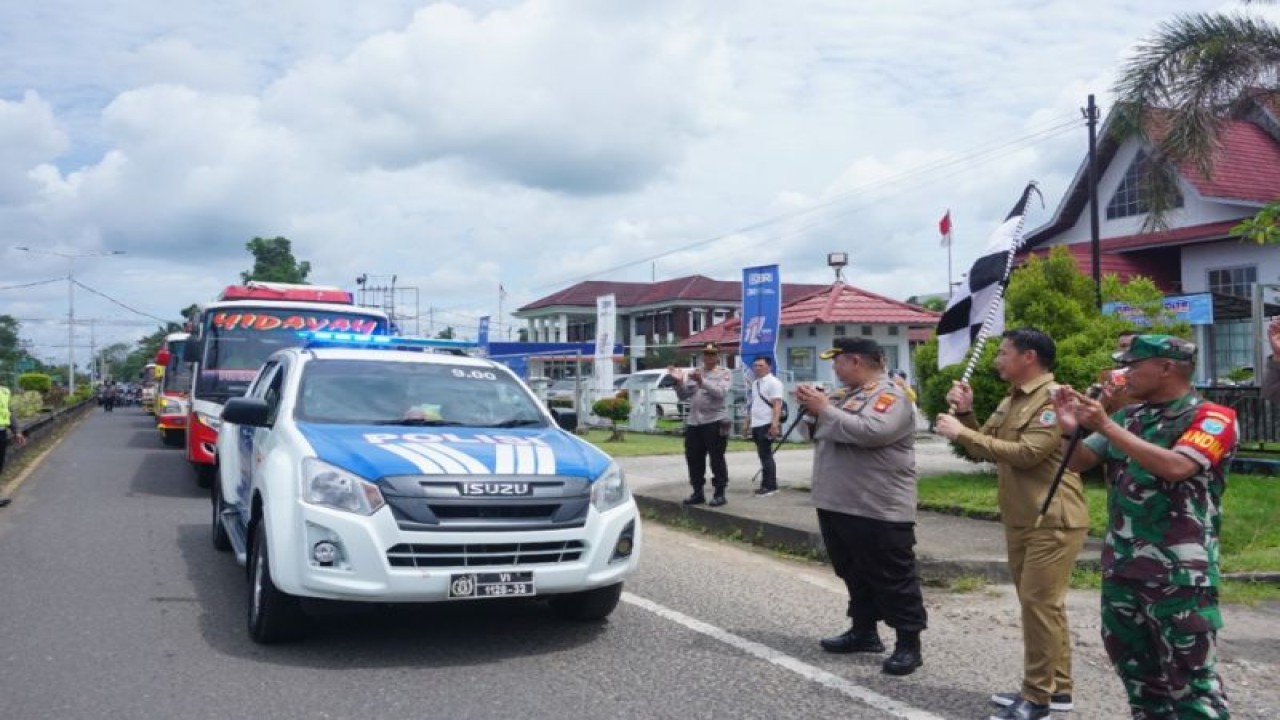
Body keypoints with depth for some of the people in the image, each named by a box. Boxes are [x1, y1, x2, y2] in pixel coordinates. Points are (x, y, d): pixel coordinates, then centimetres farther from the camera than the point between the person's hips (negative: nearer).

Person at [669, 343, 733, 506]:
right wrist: (679, 382, -6)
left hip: (715, 422, -5)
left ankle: (719, 493, 5)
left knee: (717, 459, -3)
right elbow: (683, 396, 12)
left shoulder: (724, 373, 1)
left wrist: (702, 381, -25)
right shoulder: (692, 373, 14)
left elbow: (721, 392, -17)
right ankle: (698, 492, 19)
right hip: (693, 422, 5)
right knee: (694, 459, 9)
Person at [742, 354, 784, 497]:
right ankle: (767, 485, 16)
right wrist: (746, 423, 22)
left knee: (766, 455, -8)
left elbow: (777, 405, -16)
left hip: (767, 424, -9)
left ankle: (769, 486, -4)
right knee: (764, 456, 11)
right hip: (756, 425, 9)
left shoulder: (773, 382, -8)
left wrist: (775, 424, -25)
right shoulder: (754, 383, 18)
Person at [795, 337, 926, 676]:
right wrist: (811, 409, 0)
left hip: (879, 510, -9)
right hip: (836, 504, 9)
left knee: (892, 578, -1)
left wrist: (825, 409, -19)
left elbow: (871, 432, -28)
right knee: (854, 574, 18)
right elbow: (814, 431, 20)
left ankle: (909, 644, 6)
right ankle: (864, 631, 31)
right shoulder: (844, 394, 16)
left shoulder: (889, 395, -10)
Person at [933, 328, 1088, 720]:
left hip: (1053, 520, -10)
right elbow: (984, 447, 18)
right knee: (1039, 604, 14)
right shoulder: (1010, 402, 15)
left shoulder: (1053, 398, -15)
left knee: (1041, 604, -7)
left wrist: (962, 433, -21)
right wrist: (965, 413, 2)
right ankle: (1055, 687, 24)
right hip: (1020, 520, 10)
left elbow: (1027, 453, -24)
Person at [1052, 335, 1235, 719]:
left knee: (1188, 676, -2)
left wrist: (1107, 426, -25)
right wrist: (1069, 430, -10)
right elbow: (1077, 463, 11)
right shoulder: (1127, 417, 9)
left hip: (1178, 572, -7)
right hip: (1120, 564, 7)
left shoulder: (1212, 418, -10)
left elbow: (1175, 467, -26)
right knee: (1132, 663, 18)